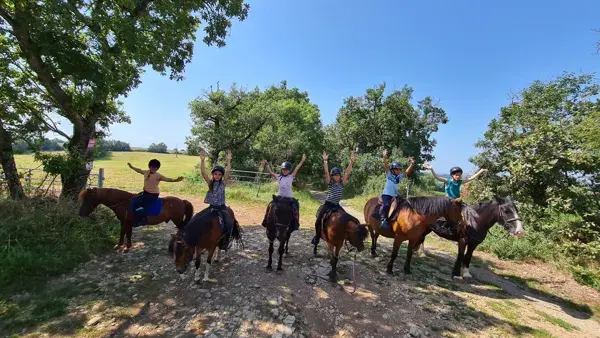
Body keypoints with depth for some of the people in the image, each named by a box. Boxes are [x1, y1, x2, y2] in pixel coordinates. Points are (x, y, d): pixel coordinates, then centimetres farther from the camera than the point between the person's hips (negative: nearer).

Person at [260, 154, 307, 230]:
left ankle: (296, 223, 1)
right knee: (270, 205, -8)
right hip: (280, 197, 1)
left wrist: (302, 161, -8)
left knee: (295, 207, -15)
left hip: (289, 198, -1)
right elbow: (270, 172, 2)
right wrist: (266, 164, -8)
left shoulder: (291, 177, 5)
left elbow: (297, 169, -2)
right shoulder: (279, 177, 7)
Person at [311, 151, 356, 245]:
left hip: (337, 205, 3)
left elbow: (347, 172, -6)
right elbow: (326, 172, -17)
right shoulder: (330, 183, -4)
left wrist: (351, 161, -14)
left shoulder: (342, 183, 2)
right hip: (327, 204, -3)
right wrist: (325, 161, -26)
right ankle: (317, 236, 8)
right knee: (319, 220, -12)